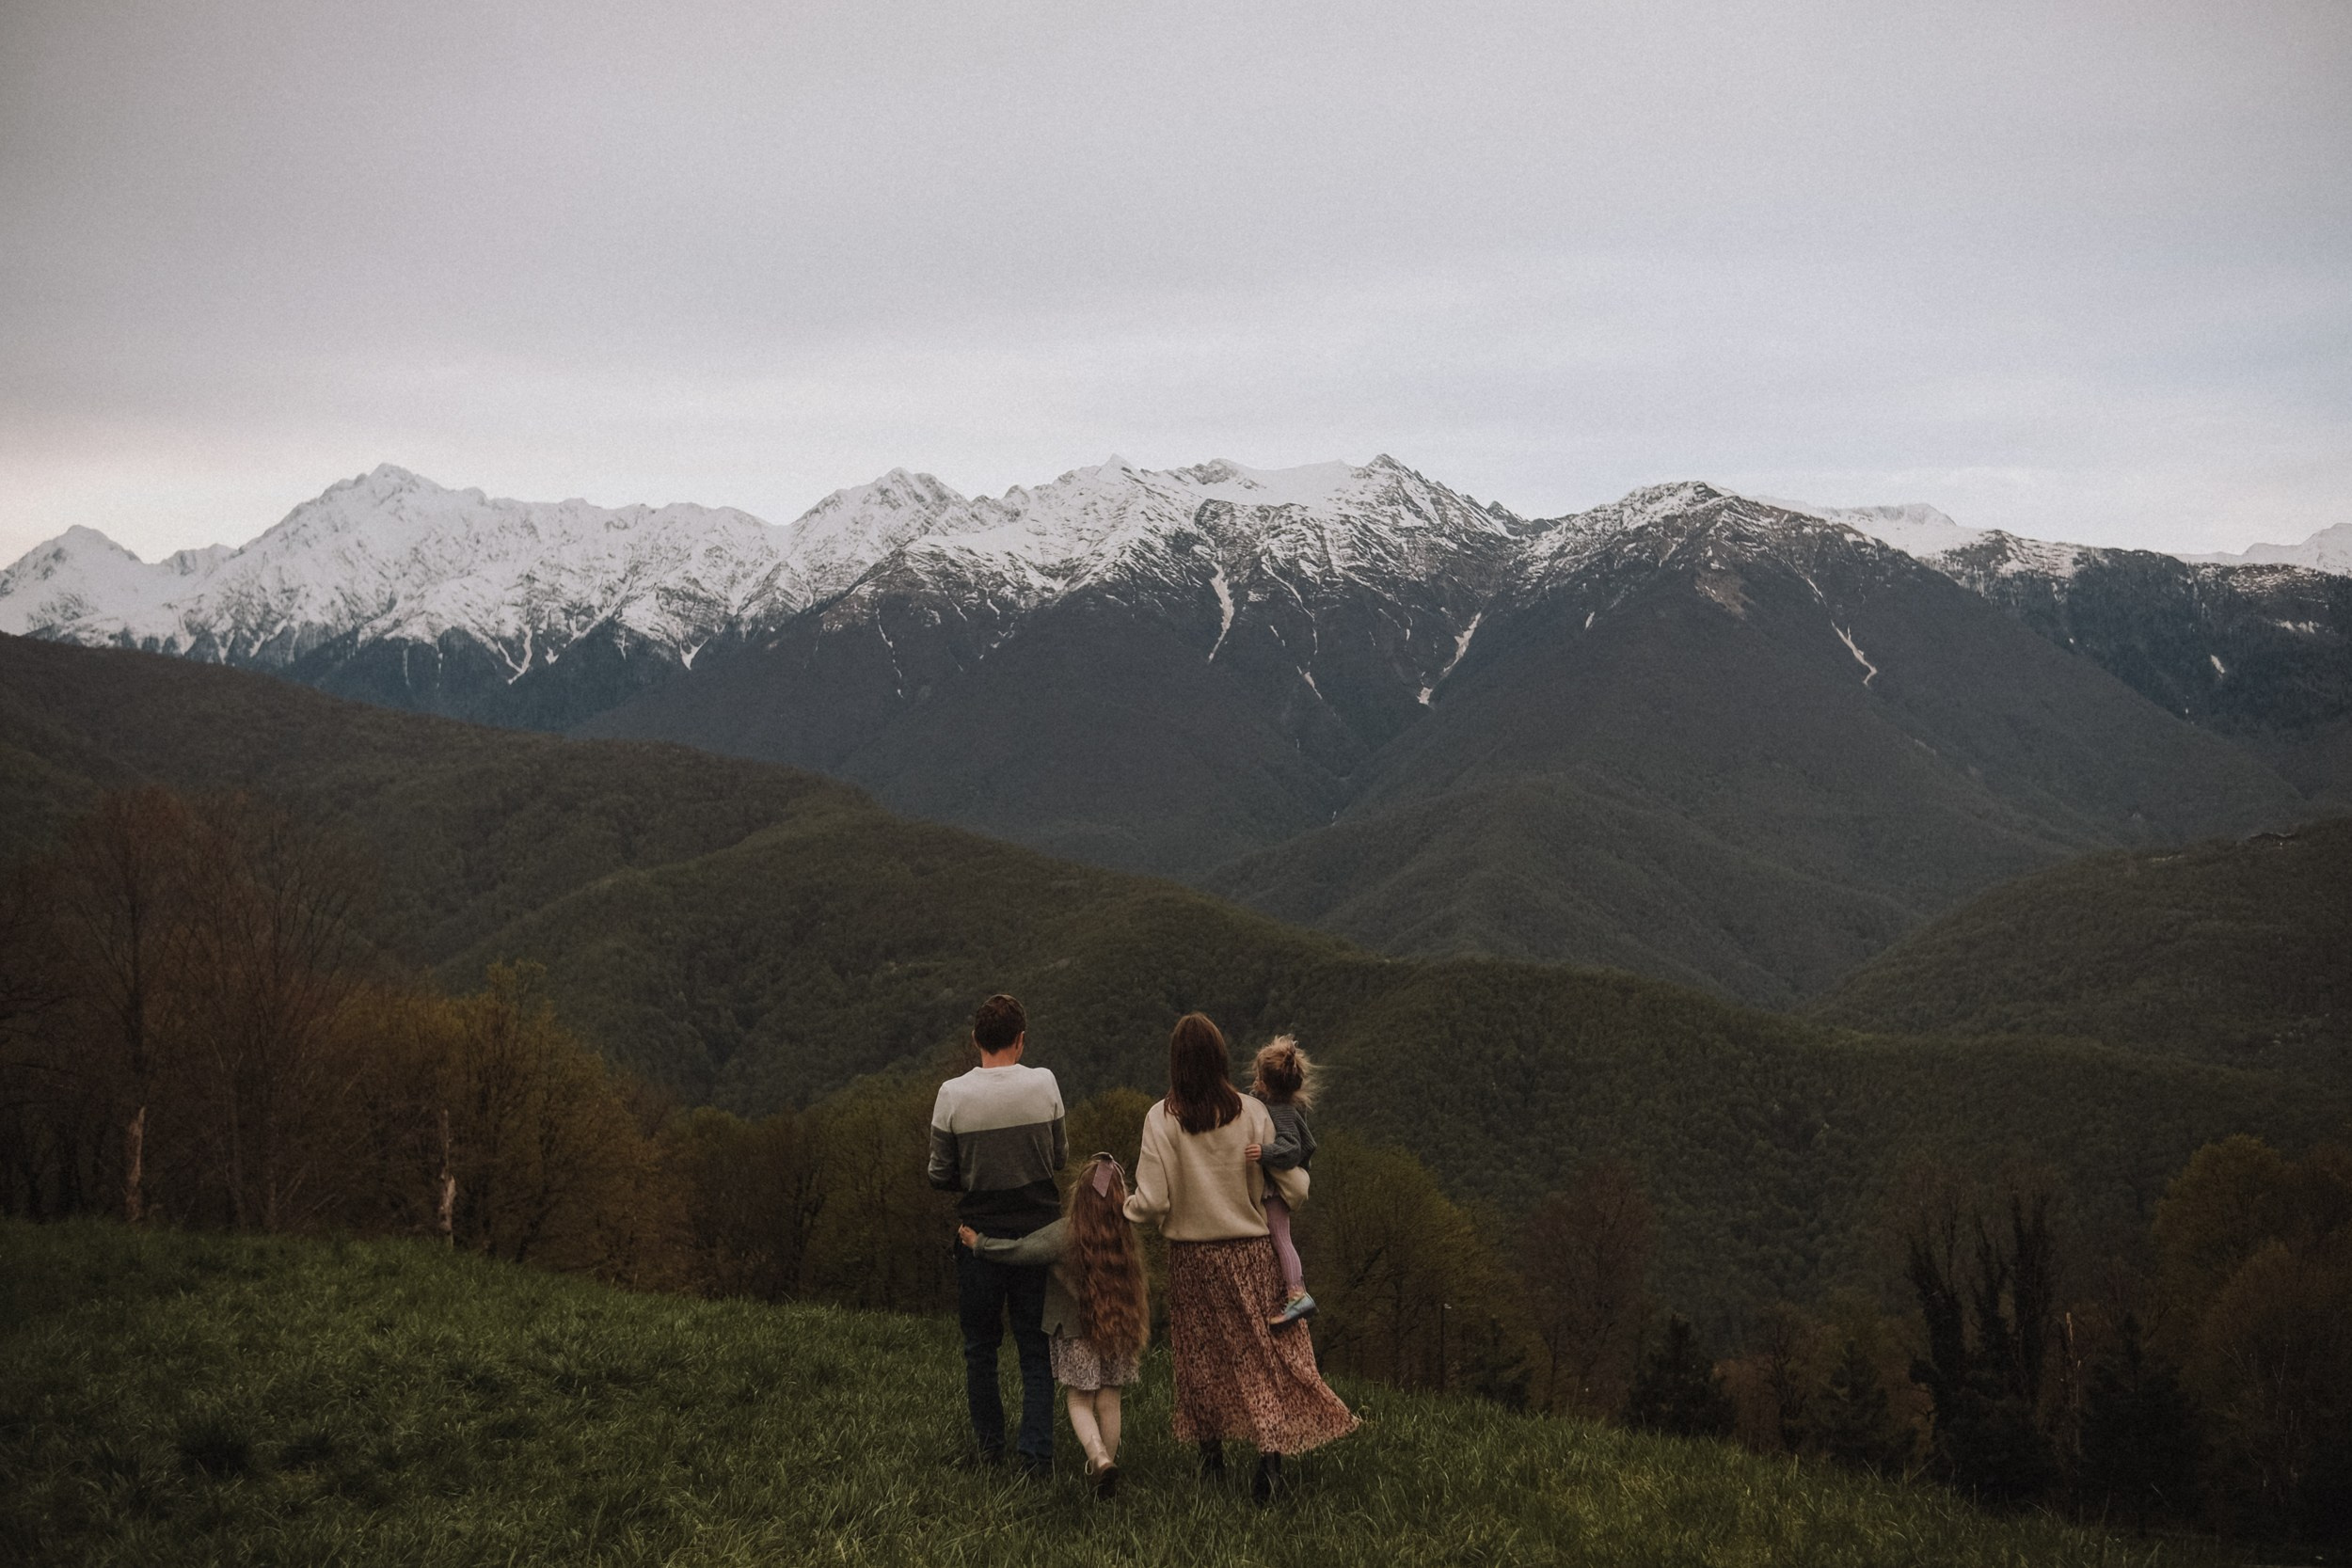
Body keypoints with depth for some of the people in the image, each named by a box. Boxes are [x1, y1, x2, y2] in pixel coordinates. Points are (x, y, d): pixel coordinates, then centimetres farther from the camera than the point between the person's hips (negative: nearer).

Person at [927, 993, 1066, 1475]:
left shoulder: (953, 1095, -10)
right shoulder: (1044, 1084, -7)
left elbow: (940, 1176, -4)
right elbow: (1060, 1156, 4)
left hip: (979, 1234, 0)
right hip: (1038, 1231, 1)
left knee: (980, 1347, 15)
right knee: (1036, 1349, 8)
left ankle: (990, 1445, 24)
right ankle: (1037, 1453, 4)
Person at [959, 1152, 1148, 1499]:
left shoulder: (1065, 1233, -19)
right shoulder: (1125, 1237, -8)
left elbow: (1018, 1251, -19)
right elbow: (1137, 1293, 2)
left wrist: (979, 1243, -8)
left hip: (1076, 1334, -3)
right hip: (1119, 1334, 3)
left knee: (1080, 1401, 7)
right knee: (1109, 1403, 13)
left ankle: (1100, 1459, -13)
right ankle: (1108, 1463, 21)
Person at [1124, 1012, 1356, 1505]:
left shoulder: (1162, 1118, -11)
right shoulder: (1252, 1112, -8)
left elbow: (1153, 1202, -13)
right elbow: (1291, 1188, -6)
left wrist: (1125, 1207, 8)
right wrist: (1299, 1178, 17)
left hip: (1191, 1257, 0)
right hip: (1251, 1255, 0)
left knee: (1201, 1355, 16)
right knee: (1262, 1354, 5)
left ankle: (1211, 1451, 26)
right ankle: (1269, 1453, -7)